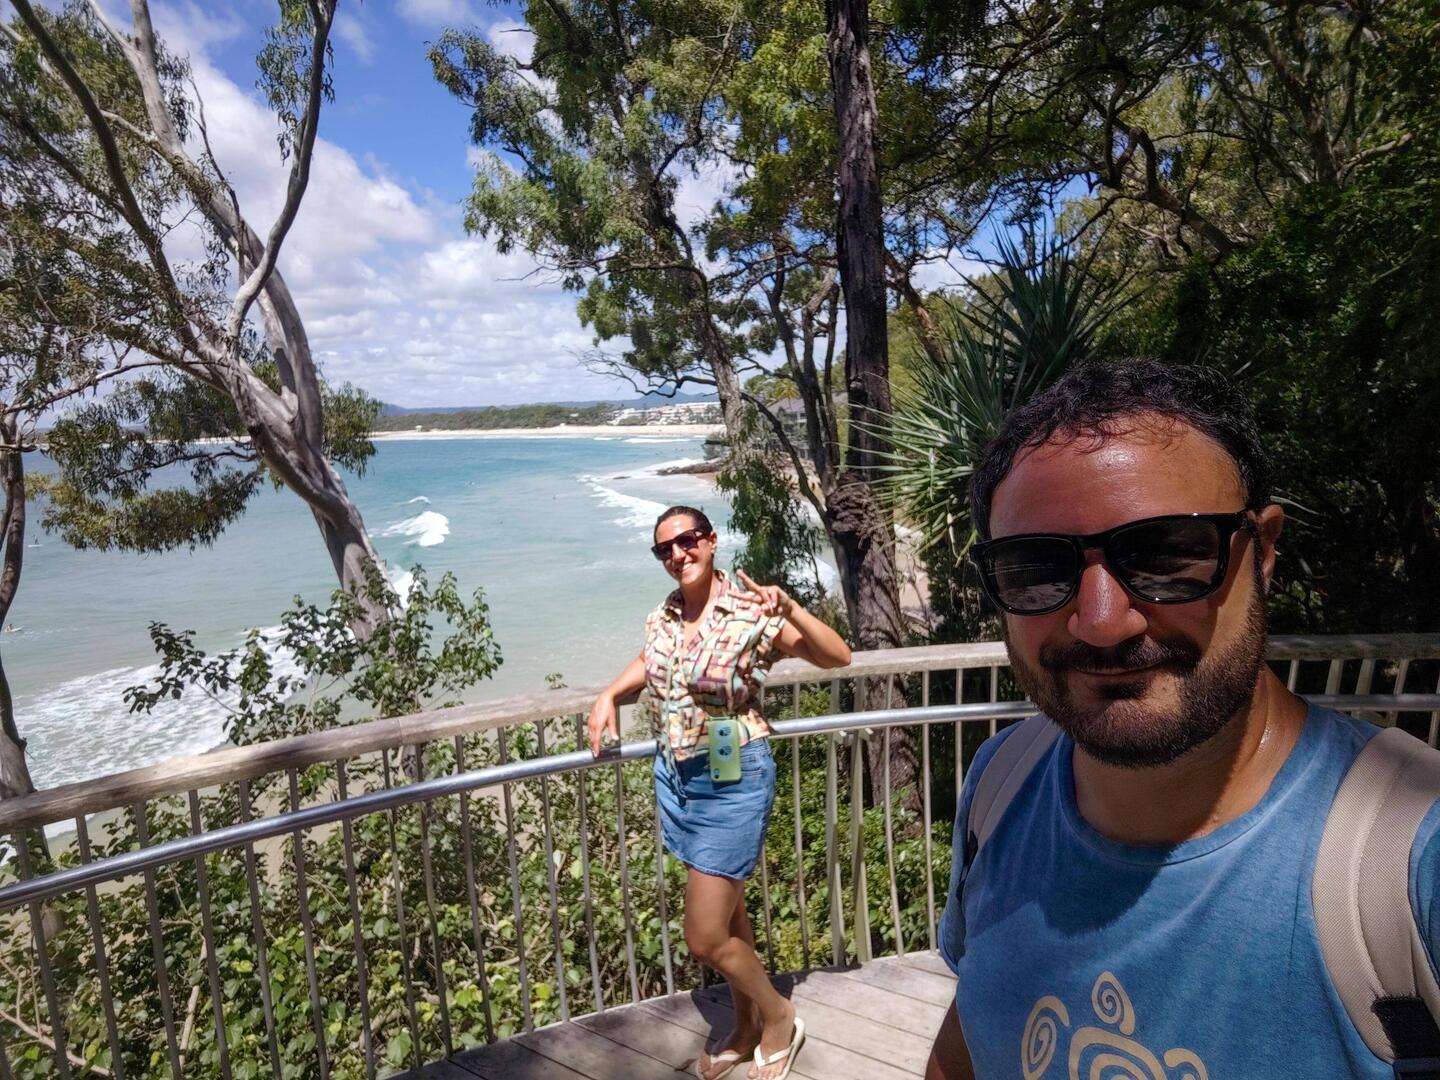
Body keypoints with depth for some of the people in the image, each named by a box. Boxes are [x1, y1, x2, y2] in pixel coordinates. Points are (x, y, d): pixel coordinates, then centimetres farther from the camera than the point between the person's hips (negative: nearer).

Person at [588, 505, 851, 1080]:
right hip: (676, 777, 6)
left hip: (732, 779, -6)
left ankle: (778, 1018, 29)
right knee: (725, 910, 22)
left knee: (706, 938, -1)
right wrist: (609, 694, 6)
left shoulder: (752, 612, -16)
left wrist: (790, 610, -31)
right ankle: (746, 1029, 43)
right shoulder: (662, 617, 1)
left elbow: (838, 656, -16)